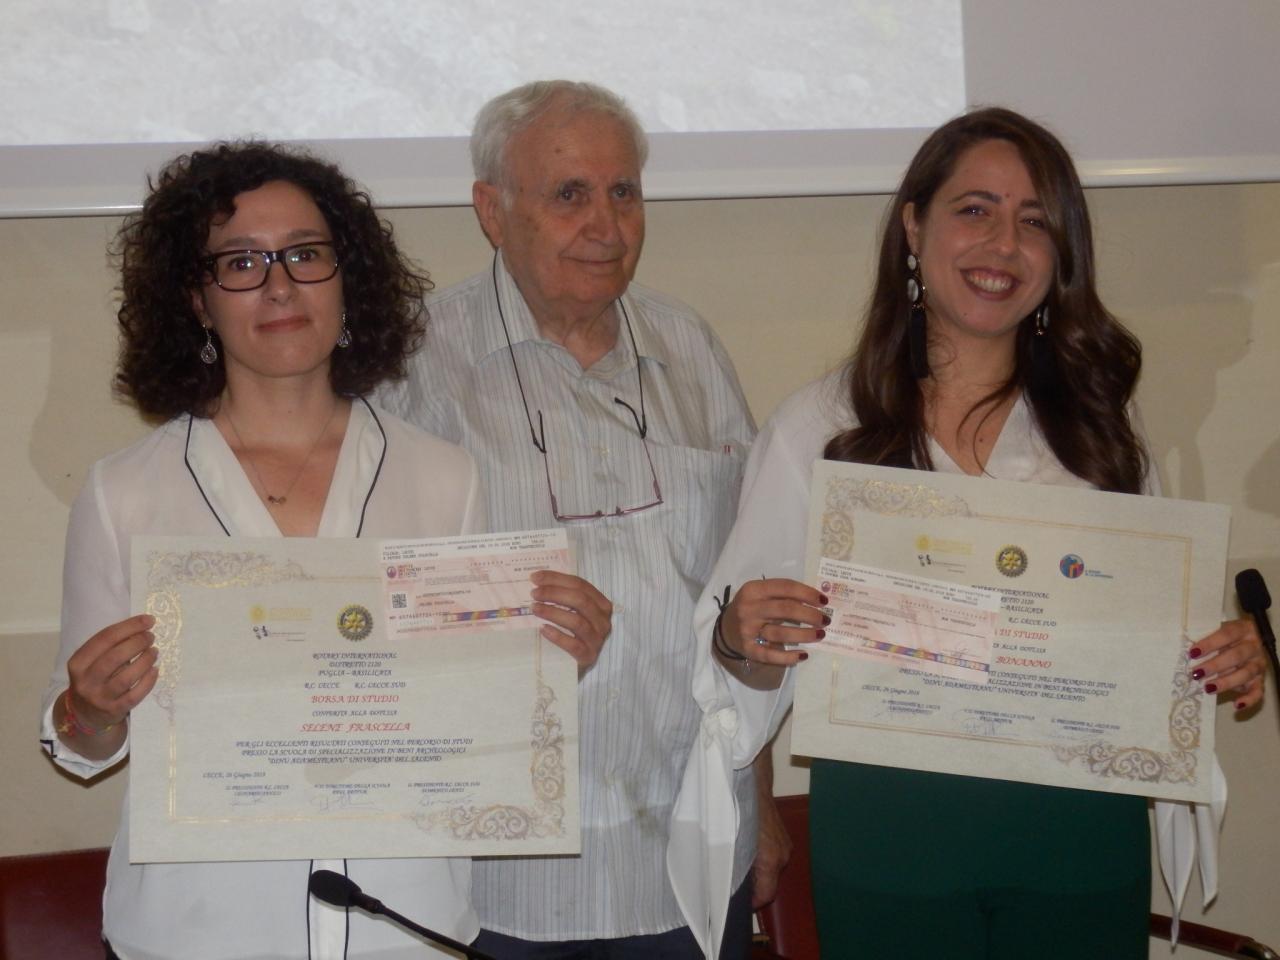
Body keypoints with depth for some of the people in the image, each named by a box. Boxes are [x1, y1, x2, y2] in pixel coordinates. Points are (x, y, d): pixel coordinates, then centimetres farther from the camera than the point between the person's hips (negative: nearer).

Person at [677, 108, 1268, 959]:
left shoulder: (1103, 424, 7)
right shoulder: (818, 427, 1)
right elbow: (752, 639, -1)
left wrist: (1229, 660, -8)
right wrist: (739, 639, -22)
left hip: (1081, 833, 2)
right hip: (888, 833, -1)